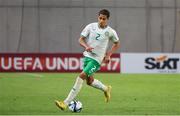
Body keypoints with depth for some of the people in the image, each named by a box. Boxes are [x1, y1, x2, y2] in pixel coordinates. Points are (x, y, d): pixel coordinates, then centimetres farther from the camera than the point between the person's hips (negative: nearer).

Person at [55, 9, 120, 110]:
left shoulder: (110, 32, -7)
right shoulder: (91, 27, -3)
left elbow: (117, 44, 11)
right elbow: (81, 39, 1)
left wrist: (109, 55, 0)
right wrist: (86, 46, -20)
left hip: (97, 59, -5)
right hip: (88, 56, 5)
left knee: (81, 76, -19)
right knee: (89, 81, 17)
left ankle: (66, 103, -21)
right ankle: (106, 89, 49)